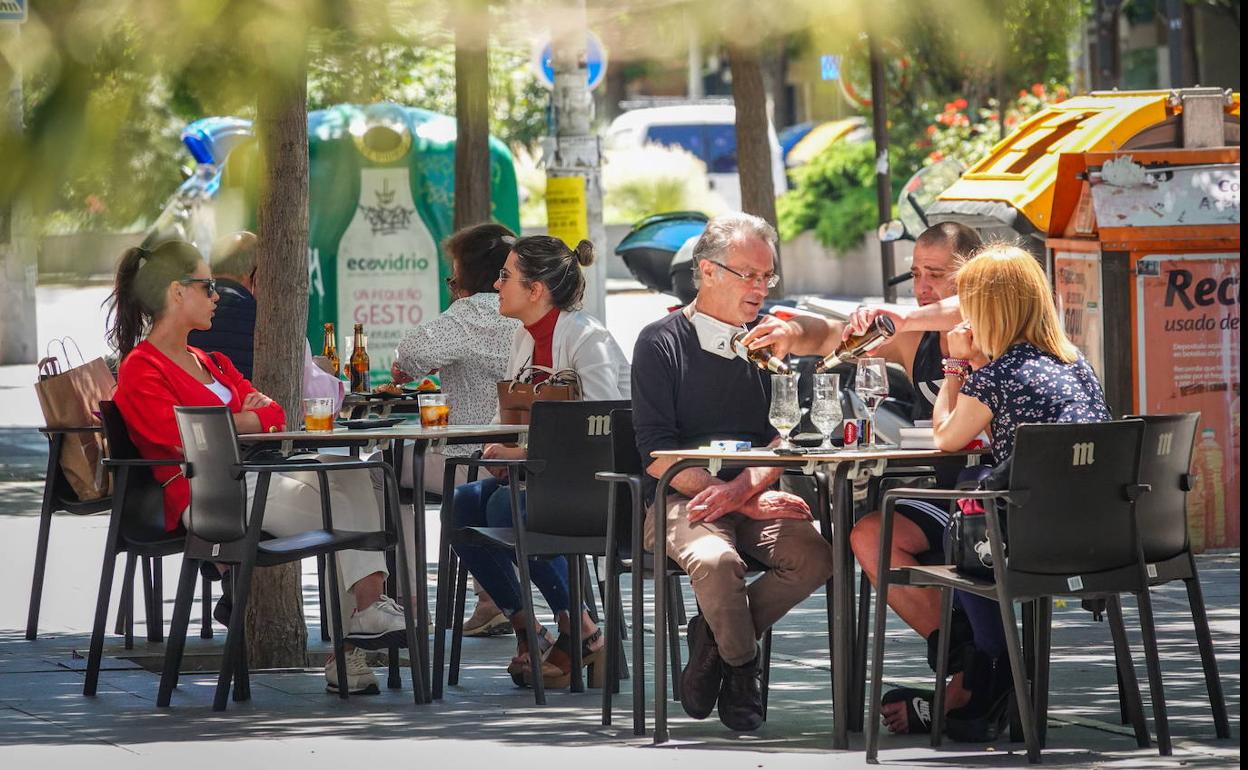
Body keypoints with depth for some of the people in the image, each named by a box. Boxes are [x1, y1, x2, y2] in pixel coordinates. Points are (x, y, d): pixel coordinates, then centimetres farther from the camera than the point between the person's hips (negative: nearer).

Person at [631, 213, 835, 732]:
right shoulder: (662, 343, 1)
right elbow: (658, 454, -8)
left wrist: (743, 487, -17)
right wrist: (750, 503, -16)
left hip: (755, 498, 4)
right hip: (680, 498, -4)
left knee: (814, 558, -27)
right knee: (715, 560, -36)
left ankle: (714, 636, -5)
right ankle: (742, 668, -7)